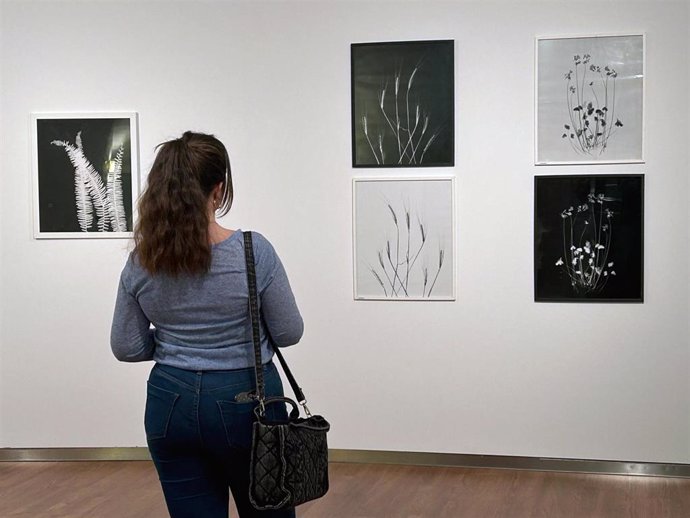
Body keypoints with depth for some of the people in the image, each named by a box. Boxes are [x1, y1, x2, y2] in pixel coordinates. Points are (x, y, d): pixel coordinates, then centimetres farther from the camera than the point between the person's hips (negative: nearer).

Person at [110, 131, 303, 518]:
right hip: (245, 402, -3)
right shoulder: (253, 251, -15)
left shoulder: (141, 261, -4)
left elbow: (127, 348, 3)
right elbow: (289, 333, -6)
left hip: (171, 404, 3)